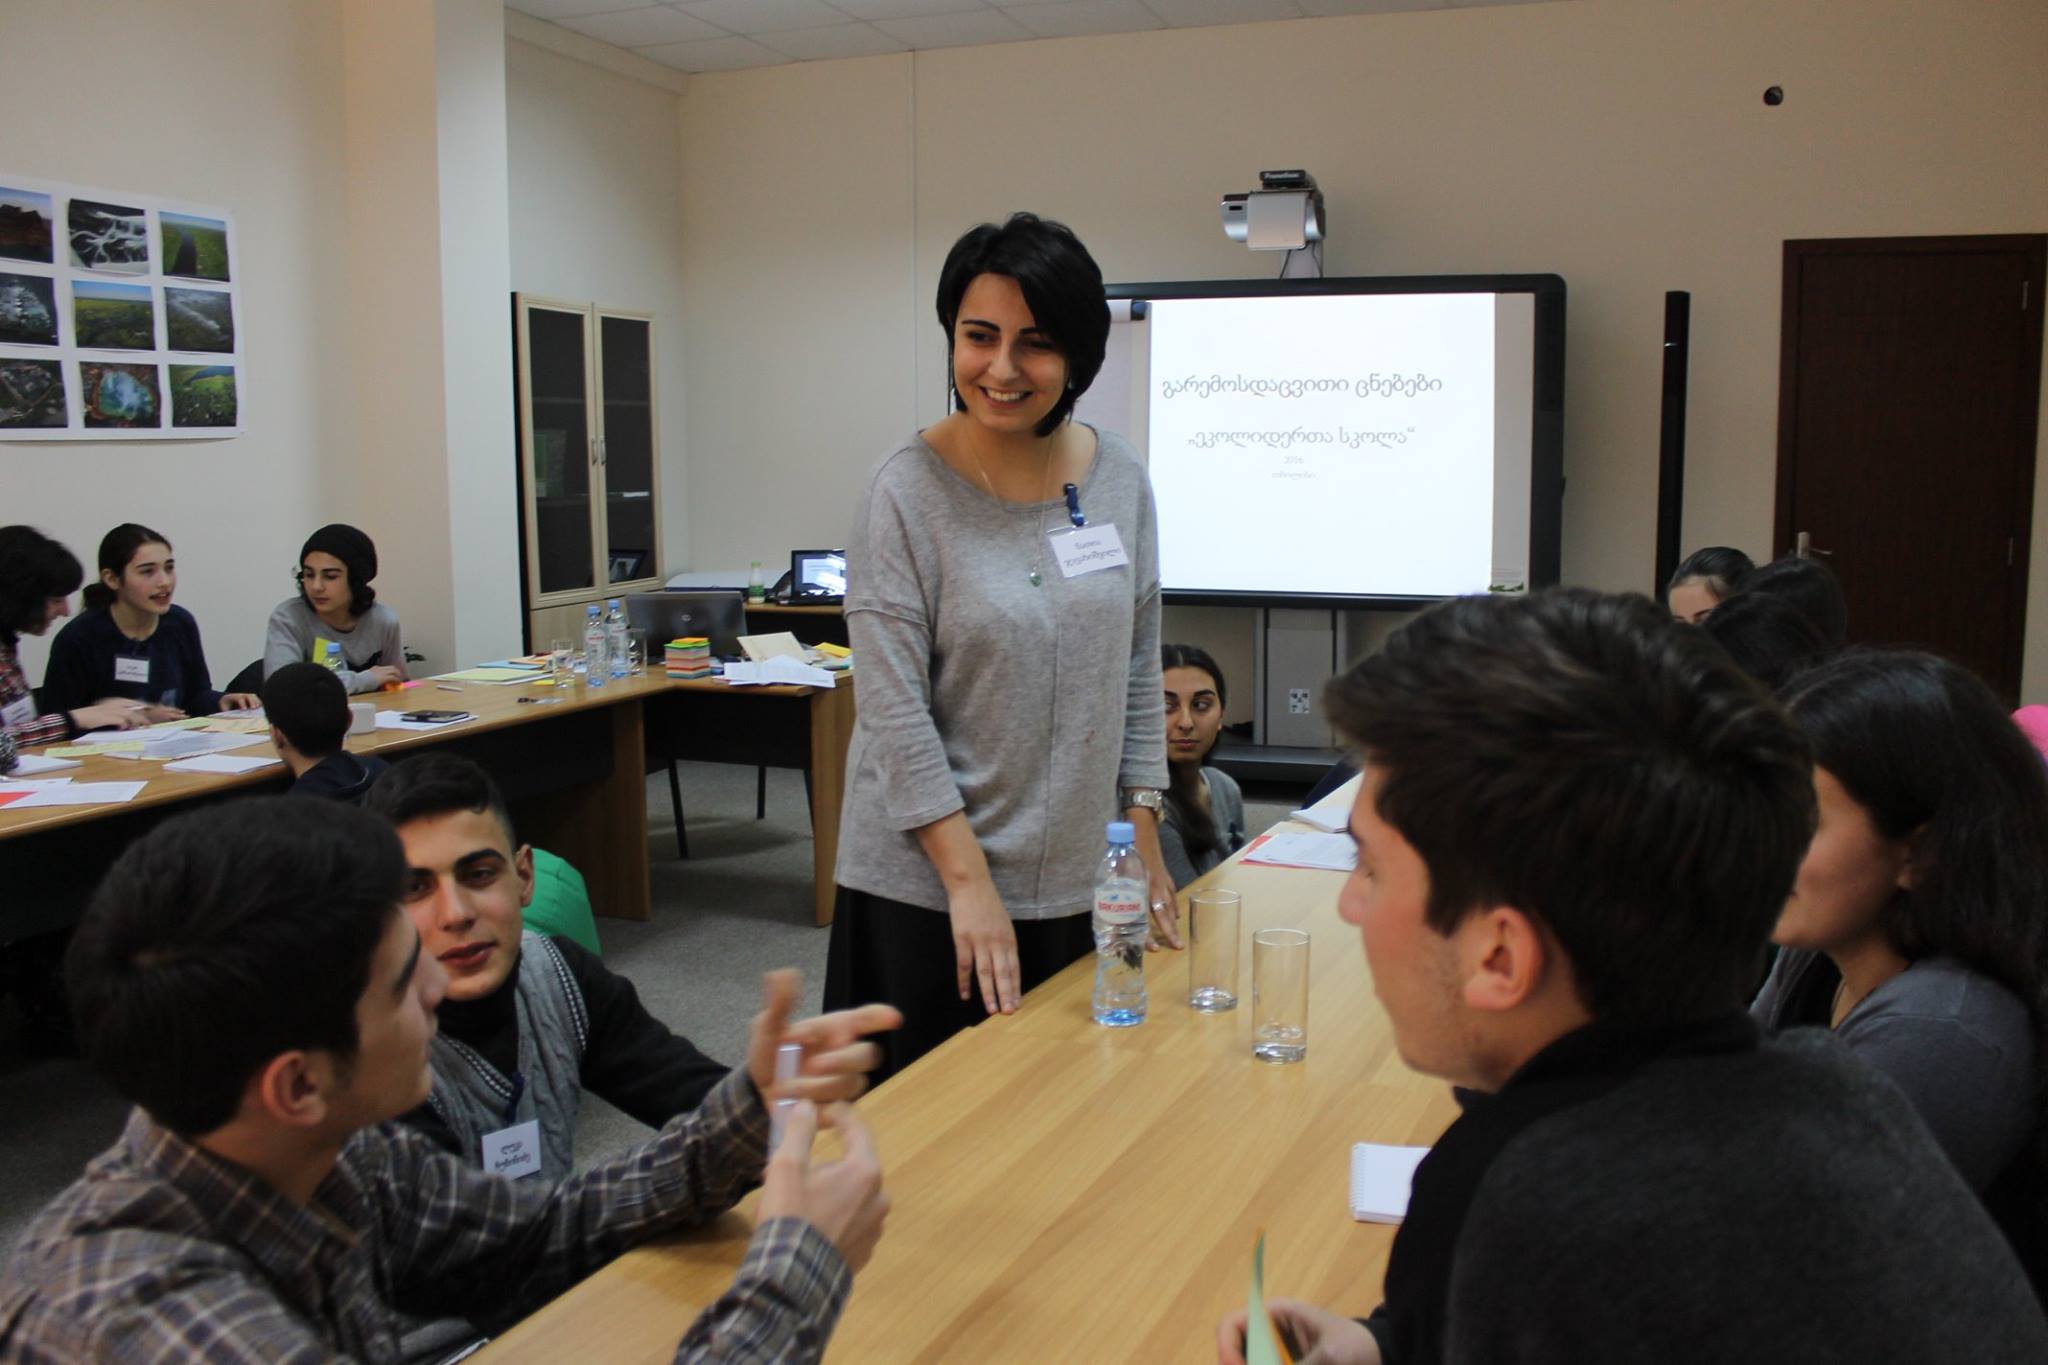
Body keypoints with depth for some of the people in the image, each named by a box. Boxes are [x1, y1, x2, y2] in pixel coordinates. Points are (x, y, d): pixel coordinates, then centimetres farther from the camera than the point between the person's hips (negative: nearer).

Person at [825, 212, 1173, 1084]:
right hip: (926, 888, -4)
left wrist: (1145, 844, 6)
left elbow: (1139, 676, 8)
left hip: (1079, 884, 4)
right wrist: (971, 883, -16)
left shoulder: (1120, 481, 2)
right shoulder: (907, 492, -12)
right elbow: (896, 712, -14)